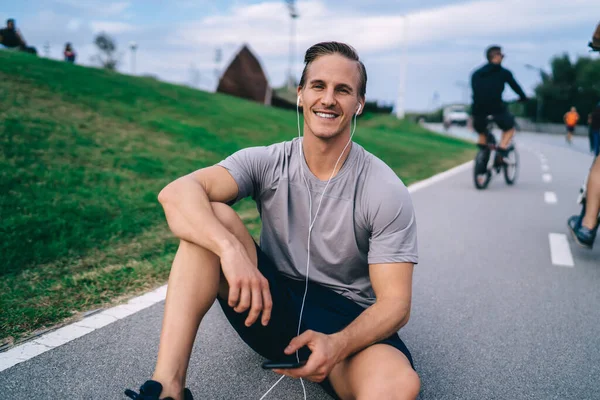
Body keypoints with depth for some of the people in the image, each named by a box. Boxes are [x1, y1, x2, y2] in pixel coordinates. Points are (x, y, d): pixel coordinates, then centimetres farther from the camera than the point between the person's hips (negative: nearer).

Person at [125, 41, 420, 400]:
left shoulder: (387, 192, -12)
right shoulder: (267, 163, -7)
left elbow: (395, 302, -13)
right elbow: (176, 193, -23)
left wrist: (338, 344, -32)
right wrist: (231, 249, -42)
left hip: (347, 323, -2)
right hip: (272, 308, 3)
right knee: (210, 217, -22)